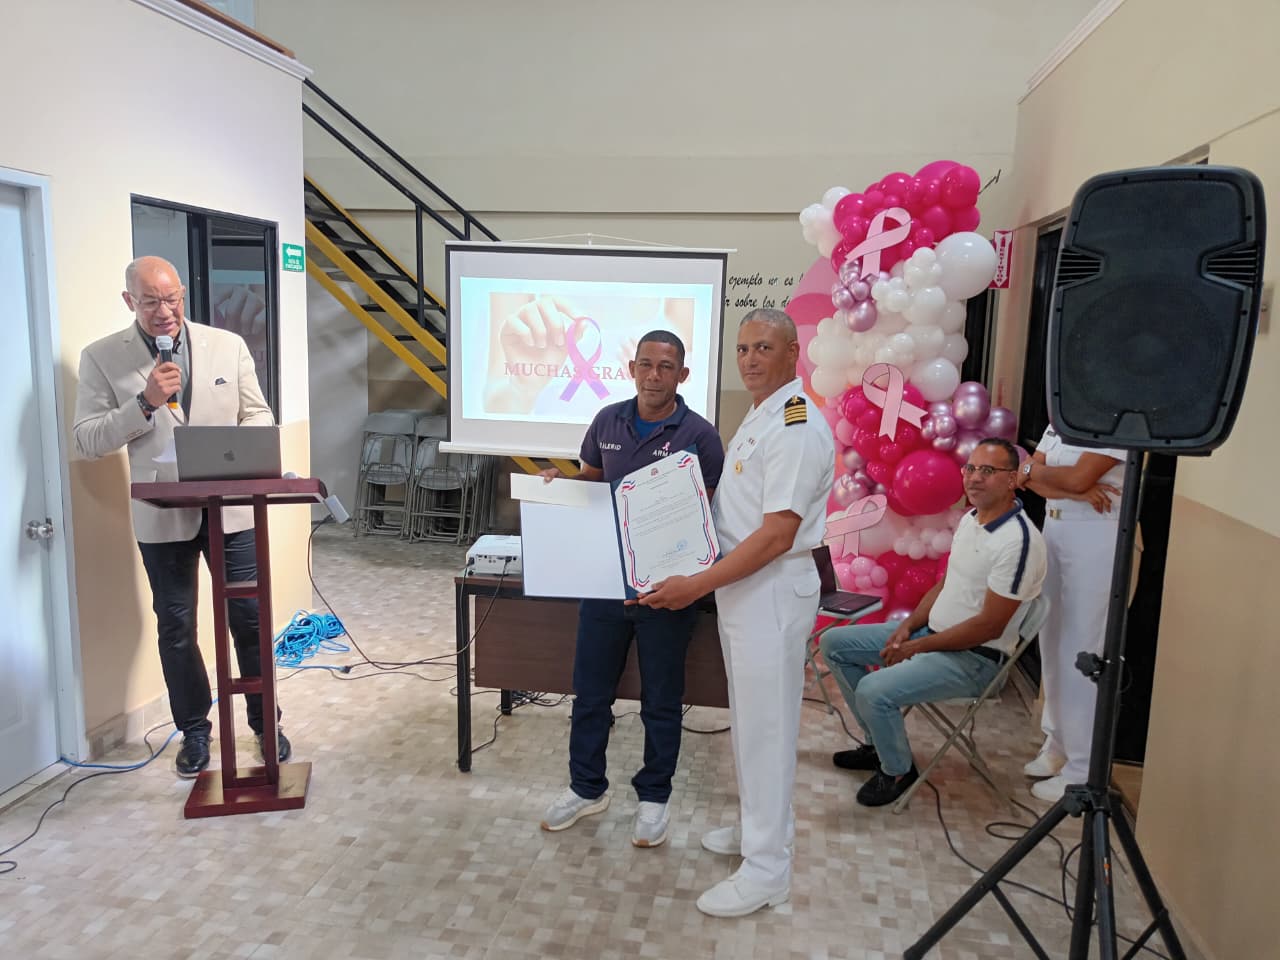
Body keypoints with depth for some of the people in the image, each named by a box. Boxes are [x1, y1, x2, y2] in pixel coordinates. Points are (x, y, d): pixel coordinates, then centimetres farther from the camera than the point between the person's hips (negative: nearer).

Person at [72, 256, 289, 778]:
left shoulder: (228, 345, 1)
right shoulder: (101, 357, -2)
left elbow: (258, 415, 5)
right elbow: (87, 441, -6)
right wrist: (145, 401, -19)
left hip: (232, 505, 1)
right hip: (163, 515, 0)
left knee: (250, 618, 8)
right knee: (176, 628, 12)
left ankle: (264, 721, 26)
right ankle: (194, 730, 30)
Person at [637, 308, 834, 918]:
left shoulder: (798, 427, -19)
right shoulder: (760, 417, 12)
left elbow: (776, 536, -25)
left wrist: (696, 586, -25)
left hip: (773, 590, -10)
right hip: (741, 585, 10)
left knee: (766, 725, 0)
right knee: (748, 718, 20)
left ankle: (766, 869, 14)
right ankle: (755, 827, 37)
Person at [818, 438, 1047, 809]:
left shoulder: (1018, 540, -23)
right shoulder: (969, 519, 6)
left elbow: (990, 626, -23)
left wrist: (918, 646, -16)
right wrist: (908, 626, 2)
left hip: (974, 658, -9)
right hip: (932, 630, 10)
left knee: (874, 691, -28)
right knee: (834, 644, 7)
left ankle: (897, 771, 2)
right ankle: (880, 741, 18)